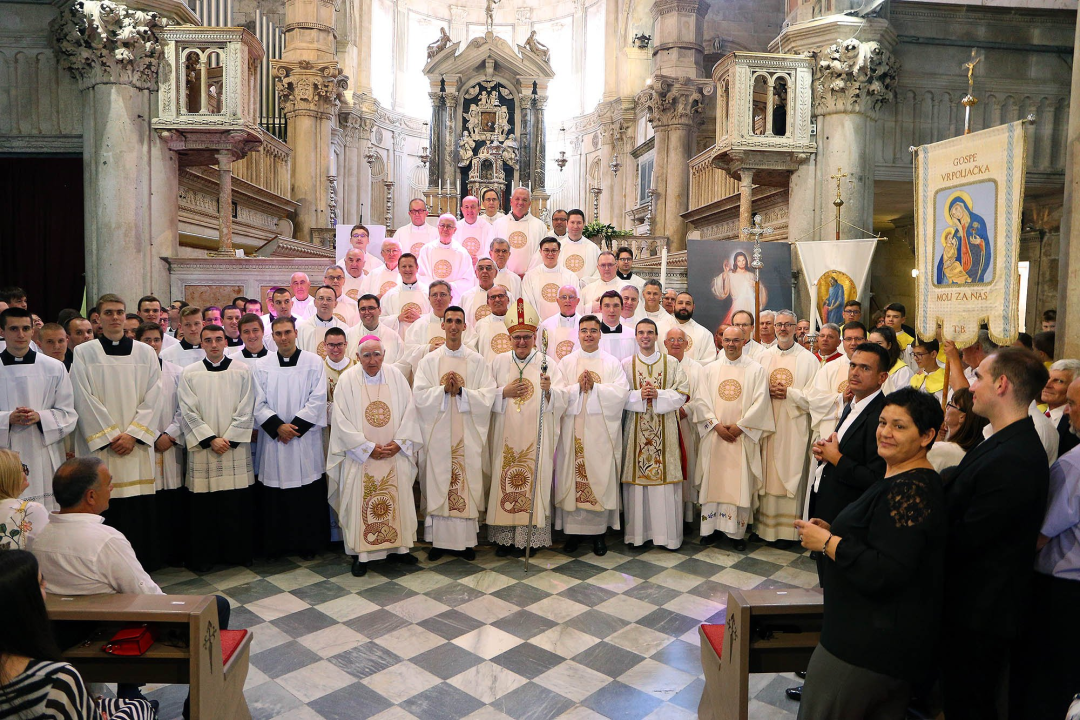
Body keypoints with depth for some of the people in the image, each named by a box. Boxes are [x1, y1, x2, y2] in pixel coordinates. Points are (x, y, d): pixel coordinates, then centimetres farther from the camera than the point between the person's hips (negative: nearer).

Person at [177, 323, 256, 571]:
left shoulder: (242, 370, 4)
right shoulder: (190, 373, 5)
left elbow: (245, 410, 0)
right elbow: (189, 412, 0)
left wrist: (228, 440, -7)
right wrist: (211, 439, -9)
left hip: (235, 446, 0)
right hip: (202, 448, 0)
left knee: (238, 502, 2)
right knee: (204, 504, 3)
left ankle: (238, 552, 15)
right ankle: (204, 556, 15)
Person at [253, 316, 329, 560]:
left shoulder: (314, 362, 2)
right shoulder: (262, 365, 6)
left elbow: (317, 400, -3)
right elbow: (259, 404, 3)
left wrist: (295, 426, -11)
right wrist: (278, 426, -11)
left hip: (306, 438, -1)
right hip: (273, 439, 1)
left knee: (308, 496, 2)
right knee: (274, 497, 4)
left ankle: (308, 544, 15)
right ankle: (276, 545, 18)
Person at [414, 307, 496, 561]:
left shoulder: (477, 361, 5)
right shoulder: (430, 360, 6)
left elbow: (488, 396, -3)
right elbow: (420, 396, -2)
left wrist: (460, 391, -14)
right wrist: (444, 389, -15)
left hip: (468, 435, 0)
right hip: (438, 434, 0)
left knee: (468, 485, 1)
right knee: (438, 484, 1)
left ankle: (465, 540, 11)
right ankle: (438, 540, 12)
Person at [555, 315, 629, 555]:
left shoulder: (612, 363, 7)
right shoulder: (566, 363, 9)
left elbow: (622, 392, -7)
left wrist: (593, 387, -14)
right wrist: (578, 386, -16)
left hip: (601, 433, 0)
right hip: (573, 433, 1)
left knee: (601, 479, 1)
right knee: (572, 478, 1)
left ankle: (598, 532, 11)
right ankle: (573, 531, 12)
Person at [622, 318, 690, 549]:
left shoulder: (672, 363, 7)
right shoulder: (626, 364, 8)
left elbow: (682, 394, 1)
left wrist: (658, 395, -13)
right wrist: (639, 395, -14)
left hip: (665, 430, 0)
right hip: (635, 429, 0)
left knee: (666, 480, -1)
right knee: (636, 478, 0)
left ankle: (667, 534, 8)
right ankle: (637, 533, 10)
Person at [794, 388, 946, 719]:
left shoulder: (910, 490, -24)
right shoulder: (902, 481, 10)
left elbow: (885, 575, -30)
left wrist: (827, 542, -20)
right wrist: (833, 530, 7)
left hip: (865, 649, -11)